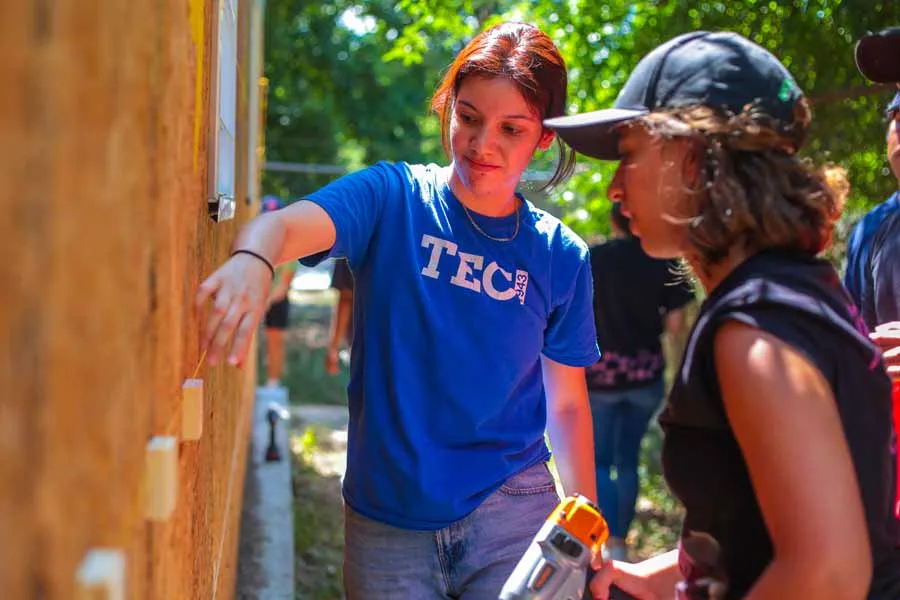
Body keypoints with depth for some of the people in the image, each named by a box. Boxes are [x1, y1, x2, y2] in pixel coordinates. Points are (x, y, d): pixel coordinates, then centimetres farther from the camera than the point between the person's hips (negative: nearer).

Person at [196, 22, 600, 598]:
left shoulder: (561, 256, 0)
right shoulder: (393, 198, -6)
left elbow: (567, 404, 5)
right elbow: (287, 225, -25)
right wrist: (251, 259, -48)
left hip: (509, 513, 1)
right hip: (387, 518, 0)